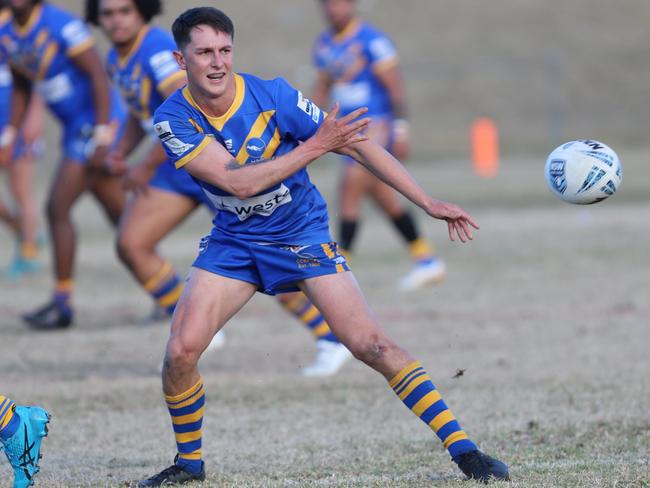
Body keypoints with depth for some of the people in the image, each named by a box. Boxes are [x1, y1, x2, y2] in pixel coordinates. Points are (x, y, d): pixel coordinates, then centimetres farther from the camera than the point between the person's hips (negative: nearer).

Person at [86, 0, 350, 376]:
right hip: (177, 166, 9)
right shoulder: (116, 60, 8)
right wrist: (123, 149, 6)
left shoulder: (159, 50, -21)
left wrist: (147, 167, -21)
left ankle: (332, 341, 2)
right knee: (131, 244, -6)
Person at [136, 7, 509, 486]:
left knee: (371, 344, -13)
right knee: (180, 351, -13)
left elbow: (356, 143, -13)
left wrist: (428, 202, -15)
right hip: (233, 242, 2)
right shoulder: (173, 119, -16)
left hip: (303, 235, -2)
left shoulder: (272, 97, -19)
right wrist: (315, 146, -30)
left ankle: (462, 449, -9)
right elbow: (238, 181, -26)